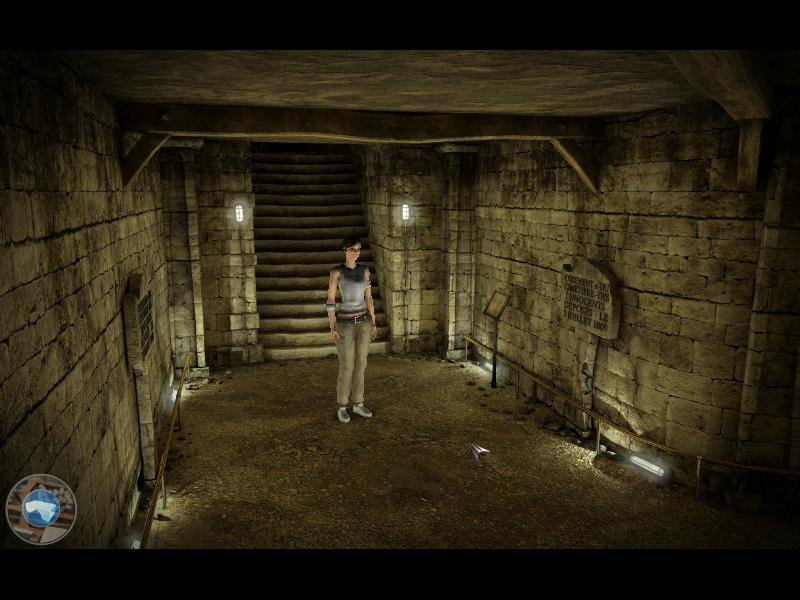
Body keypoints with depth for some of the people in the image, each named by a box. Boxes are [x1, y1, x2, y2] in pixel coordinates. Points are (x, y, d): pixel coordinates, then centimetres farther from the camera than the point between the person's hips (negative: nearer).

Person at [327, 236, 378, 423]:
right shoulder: (336, 272, -9)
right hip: (345, 324, -5)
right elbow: (330, 301, -9)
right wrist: (332, 328, -14)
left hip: (363, 322, 5)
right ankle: (342, 407, 15)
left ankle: (358, 404, 23)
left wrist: (373, 323, 7)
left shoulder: (364, 270, 6)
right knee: (346, 368, -2)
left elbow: (368, 298, 9)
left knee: (360, 365, 10)